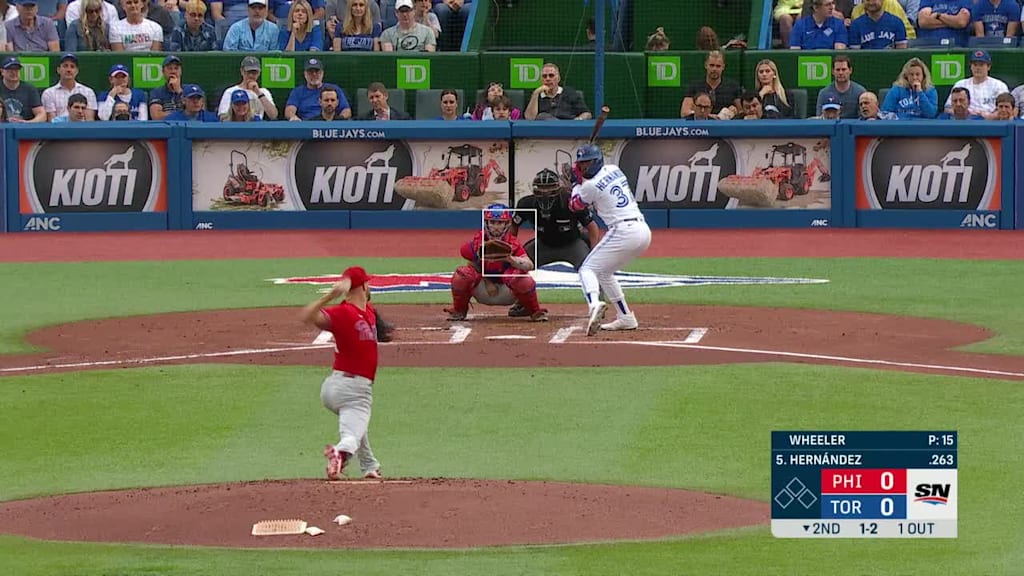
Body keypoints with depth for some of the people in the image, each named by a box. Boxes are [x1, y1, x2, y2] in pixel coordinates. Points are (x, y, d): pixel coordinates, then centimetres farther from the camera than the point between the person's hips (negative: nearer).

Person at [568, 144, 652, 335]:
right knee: (604, 272, 24)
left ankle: (594, 303, -36)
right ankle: (626, 318, 20)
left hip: (623, 232, -8)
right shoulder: (614, 169, 15)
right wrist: (582, 179, 24)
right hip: (643, 230, 8)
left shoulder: (591, 185, -8)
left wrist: (577, 182, 24)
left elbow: (574, 205, 11)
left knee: (588, 269, -5)